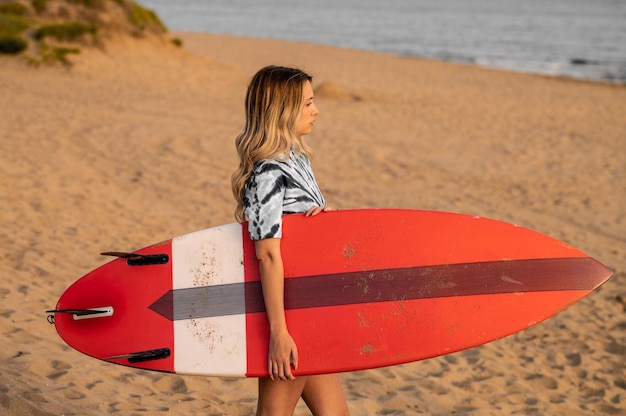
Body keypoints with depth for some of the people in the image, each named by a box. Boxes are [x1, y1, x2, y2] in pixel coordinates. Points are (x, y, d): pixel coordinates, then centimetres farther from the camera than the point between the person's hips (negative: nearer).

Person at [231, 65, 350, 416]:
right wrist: (279, 332, -23)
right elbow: (268, 253, -22)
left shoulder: (297, 159, 10)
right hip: (287, 310, -9)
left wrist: (324, 213, -4)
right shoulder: (269, 173, -18)